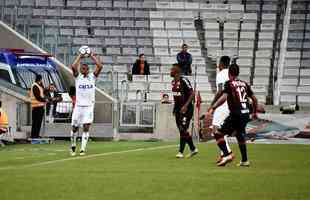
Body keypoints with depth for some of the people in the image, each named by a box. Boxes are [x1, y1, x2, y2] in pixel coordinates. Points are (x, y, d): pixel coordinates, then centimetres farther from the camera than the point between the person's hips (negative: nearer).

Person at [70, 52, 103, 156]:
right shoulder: (78, 77, 3)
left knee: (86, 127, -8)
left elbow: (100, 66, -7)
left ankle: (83, 149, -6)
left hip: (89, 106, 0)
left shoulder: (92, 77, 5)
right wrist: (79, 57, -5)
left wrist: (92, 56, -2)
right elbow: (73, 67, -14)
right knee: (74, 128, 5)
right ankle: (73, 146, 27)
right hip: (78, 106, 0)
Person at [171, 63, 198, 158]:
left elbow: (192, 94, -18)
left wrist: (185, 106, -24)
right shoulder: (173, 82, 10)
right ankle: (193, 149, 23)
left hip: (186, 109, -9)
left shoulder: (183, 81, -16)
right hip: (178, 109, 9)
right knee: (183, 131, 11)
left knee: (183, 130, -11)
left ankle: (181, 152, -10)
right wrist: (175, 108, 18)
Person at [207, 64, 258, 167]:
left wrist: (213, 108, -22)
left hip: (236, 114, -7)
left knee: (218, 134, -3)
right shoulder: (244, 84, 14)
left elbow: (224, 97, -20)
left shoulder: (229, 84, -4)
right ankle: (244, 160, 29)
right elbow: (254, 98, 19)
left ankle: (227, 155, -19)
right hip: (246, 113, 7)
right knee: (240, 136, 27)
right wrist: (254, 112, 32)